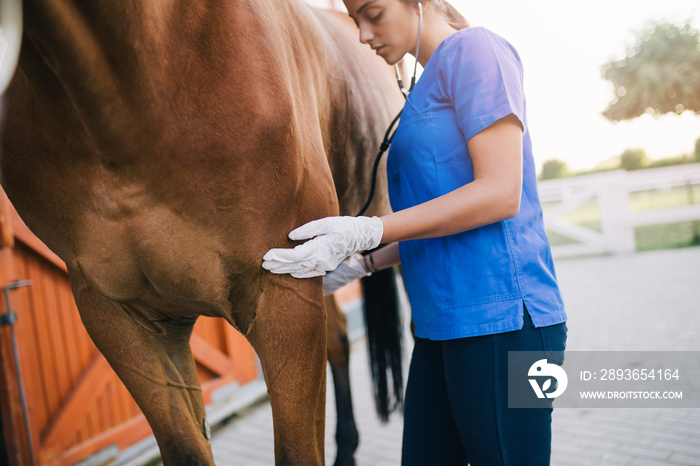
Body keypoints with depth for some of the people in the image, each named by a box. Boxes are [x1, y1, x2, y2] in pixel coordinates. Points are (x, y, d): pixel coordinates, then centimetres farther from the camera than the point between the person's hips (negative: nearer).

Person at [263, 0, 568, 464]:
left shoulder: (475, 49, -7)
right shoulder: (431, 81, 20)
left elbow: (500, 194, -18)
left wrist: (365, 232, -19)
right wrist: (363, 263, 15)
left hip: (499, 318, -9)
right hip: (443, 326, 9)